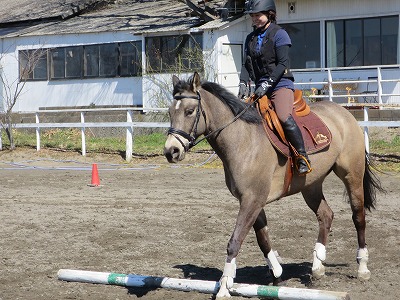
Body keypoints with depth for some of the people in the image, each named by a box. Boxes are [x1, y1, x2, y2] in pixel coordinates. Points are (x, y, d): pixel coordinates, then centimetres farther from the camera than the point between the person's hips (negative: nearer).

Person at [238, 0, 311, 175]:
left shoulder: (279, 34, -4)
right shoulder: (251, 38, 15)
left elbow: (283, 64, -11)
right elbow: (247, 64, 11)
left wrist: (267, 84, -19)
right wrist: (243, 83, -7)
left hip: (280, 84, -8)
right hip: (261, 88, 8)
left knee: (285, 118, -29)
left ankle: (303, 159, -23)